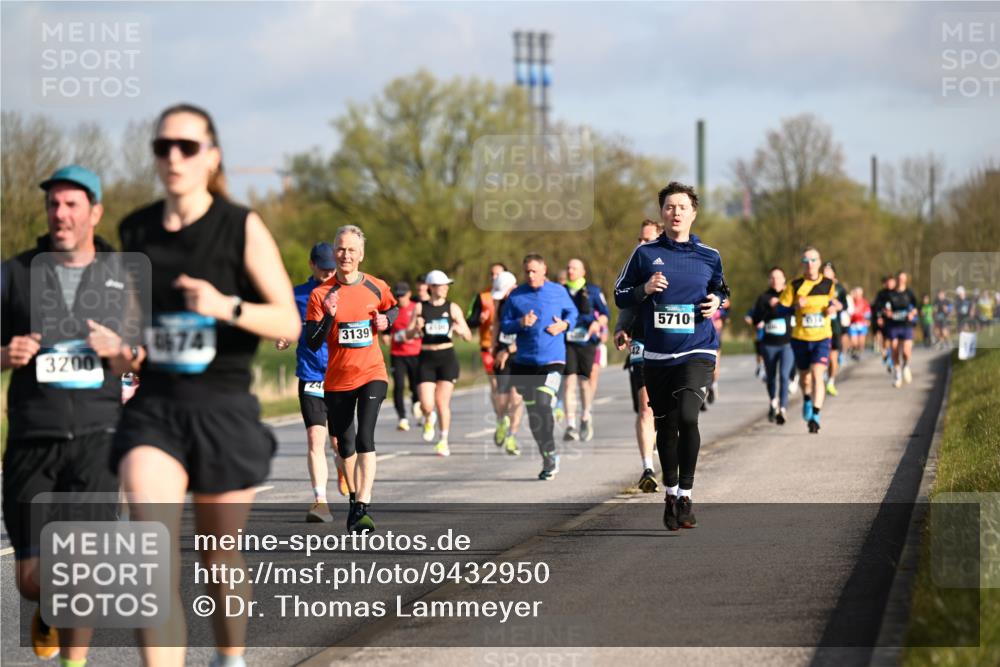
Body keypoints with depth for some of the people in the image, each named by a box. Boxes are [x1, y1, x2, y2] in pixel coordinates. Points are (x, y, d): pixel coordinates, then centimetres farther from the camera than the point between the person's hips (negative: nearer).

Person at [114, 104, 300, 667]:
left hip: (224, 410, -1)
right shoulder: (136, 231, 7)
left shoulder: (242, 228, -4)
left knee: (221, 558, 14)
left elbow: (289, 323, -9)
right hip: (152, 409, 2)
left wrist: (227, 306, -25)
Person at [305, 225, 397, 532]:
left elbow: (393, 308, 21)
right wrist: (328, 316, -26)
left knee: (365, 439, -18)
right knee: (345, 445, 12)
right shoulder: (320, 294, -6)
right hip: (337, 379, 1)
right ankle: (354, 499, 34)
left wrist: (385, 320, -1)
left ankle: (363, 507, -23)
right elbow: (312, 343, -10)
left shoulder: (376, 288, -1)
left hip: (372, 374, -1)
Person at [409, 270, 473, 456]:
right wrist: (416, 328, -21)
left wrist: (461, 330, -21)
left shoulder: (452, 308, 2)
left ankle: (444, 441, 13)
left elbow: (468, 336, 2)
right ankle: (429, 420, 28)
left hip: (447, 358, 0)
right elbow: (409, 334, 1)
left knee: (442, 402, -3)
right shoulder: (420, 308, 2)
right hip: (426, 358, 0)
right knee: (427, 405, -8)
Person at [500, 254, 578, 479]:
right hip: (524, 362, 3)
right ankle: (549, 457, 20)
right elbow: (504, 326, 6)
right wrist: (520, 323, -14)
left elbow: (573, 313, 17)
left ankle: (549, 456, -10)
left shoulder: (558, 292, 4)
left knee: (543, 404, -19)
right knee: (533, 411, 6)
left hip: (552, 360, -3)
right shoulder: (515, 296, 5)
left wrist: (565, 324, -4)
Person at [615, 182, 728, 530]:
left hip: (697, 352, -1)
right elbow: (620, 296, 8)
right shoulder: (645, 253, 3)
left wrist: (717, 302, -1)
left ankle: (685, 493, -8)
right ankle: (671, 493, 29)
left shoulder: (709, 256, 5)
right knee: (665, 426, 9)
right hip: (657, 355, 1)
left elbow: (720, 291, 22)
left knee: (686, 416, -20)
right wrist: (645, 289, -11)